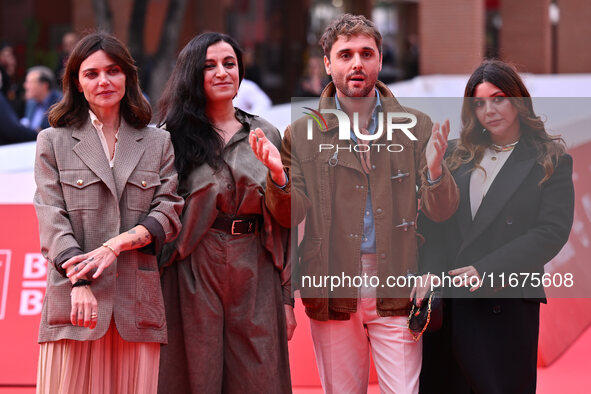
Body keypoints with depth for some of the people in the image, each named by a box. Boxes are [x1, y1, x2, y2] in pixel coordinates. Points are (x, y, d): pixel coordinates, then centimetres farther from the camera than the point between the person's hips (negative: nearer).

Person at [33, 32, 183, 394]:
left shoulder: (157, 143, 16)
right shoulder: (54, 142, 11)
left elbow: (169, 215, 6)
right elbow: (52, 221, 0)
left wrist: (115, 244, -11)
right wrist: (80, 283, -15)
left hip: (137, 305, 1)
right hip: (75, 303, -1)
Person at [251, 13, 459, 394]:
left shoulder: (416, 127, 5)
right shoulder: (303, 133, 6)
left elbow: (442, 211, 0)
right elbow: (292, 215, 1)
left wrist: (434, 169, -22)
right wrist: (279, 177, -21)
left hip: (395, 287, -1)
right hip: (332, 291, 1)